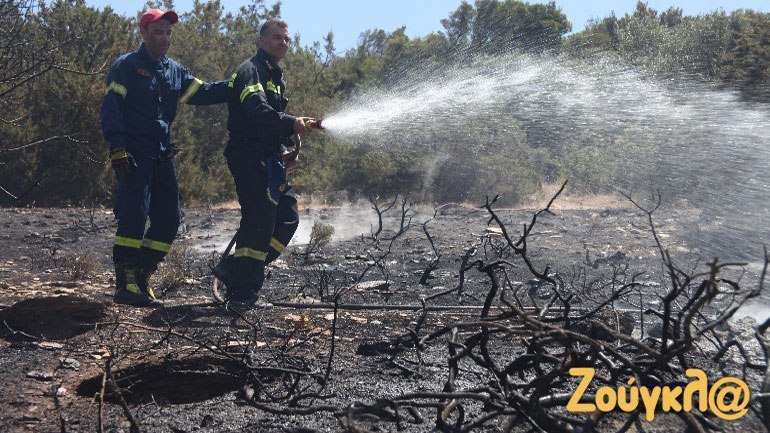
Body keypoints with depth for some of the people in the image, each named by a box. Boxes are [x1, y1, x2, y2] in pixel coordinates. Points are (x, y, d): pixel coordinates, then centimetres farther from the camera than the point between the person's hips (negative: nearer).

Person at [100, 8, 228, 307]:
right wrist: (117, 147, -19)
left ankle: (141, 278, 14)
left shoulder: (175, 71, 19)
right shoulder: (127, 66, 0)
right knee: (135, 215, -14)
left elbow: (204, 92, 14)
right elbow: (111, 106, -8)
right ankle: (125, 284, -9)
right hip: (134, 154, -7)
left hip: (162, 156, 7)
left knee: (169, 218, 4)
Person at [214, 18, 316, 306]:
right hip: (249, 155, -10)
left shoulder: (277, 78, 24)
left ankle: (233, 269, 13)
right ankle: (242, 292, -8)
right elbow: (257, 110, -25)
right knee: (260, 219, -14)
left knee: (287, 218, 7)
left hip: (268, 160, 10)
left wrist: (284, 152, 13)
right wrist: (292, 124, -37)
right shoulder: (250, 71, -7)